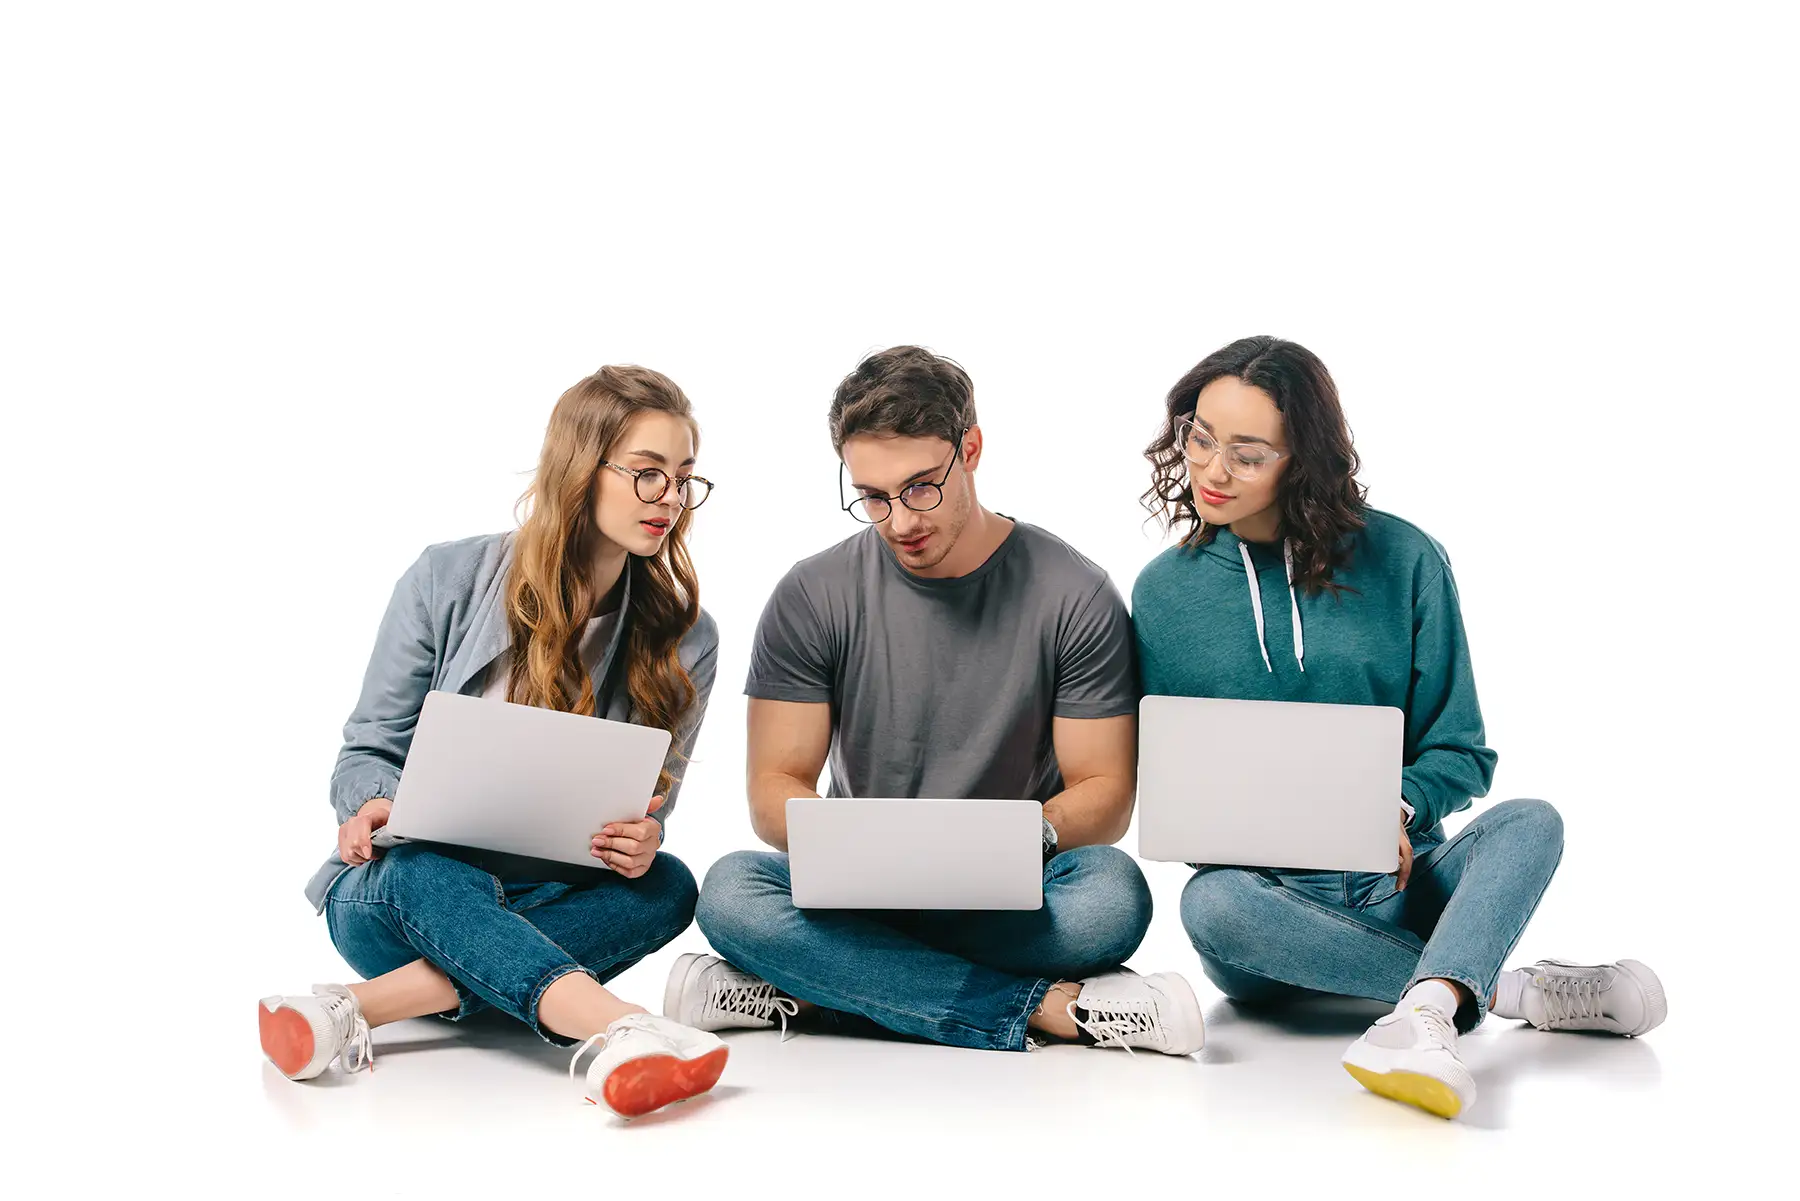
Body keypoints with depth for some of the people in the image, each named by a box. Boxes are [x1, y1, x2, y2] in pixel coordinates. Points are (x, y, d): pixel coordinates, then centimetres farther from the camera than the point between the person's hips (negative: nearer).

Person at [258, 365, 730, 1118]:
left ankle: (358, 1008, -38)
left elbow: (647, 817, 1)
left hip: (539, 905, 2)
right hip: (398, 890, -2)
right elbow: (369, 750, 0)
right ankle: (616, 1030, -59)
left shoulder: (685, 640, -1)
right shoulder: (448, 581, -6)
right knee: (426, 872, -37)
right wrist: (373, 808, -24)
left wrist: (641, 842, -24)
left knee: (667, 886, -29)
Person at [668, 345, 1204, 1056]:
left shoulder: (1075, 597, -3)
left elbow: (1105, 791, -2)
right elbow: (775, 787, -2)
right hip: (859, 897, 1)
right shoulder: (812, 598, 0)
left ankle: (800, 996, -26)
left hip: (1012, 903, -1)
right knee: (730, 891, -30)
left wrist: (1032, 835, -26)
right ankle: (1049, 1009, -28)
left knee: (1113, 894, -34)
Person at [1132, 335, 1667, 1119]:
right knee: (1208, 902, -34)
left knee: (1530, 822, -26)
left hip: (1398, 885, 1)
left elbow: (1462, 753, 4)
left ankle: (1424, 1013, -53)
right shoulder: (1165, 591, 4)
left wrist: (1396, 803, -18)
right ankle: (1508, 989, -27)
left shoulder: (1401, 560, 1)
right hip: (1271, 896, 0)